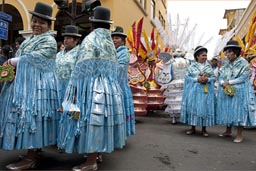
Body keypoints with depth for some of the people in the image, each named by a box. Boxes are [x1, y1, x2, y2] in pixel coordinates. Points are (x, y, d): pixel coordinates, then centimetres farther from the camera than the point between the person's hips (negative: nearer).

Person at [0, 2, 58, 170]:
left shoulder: (49, 41, -8)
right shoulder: (31, 39, 20)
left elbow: (31, 59, -16)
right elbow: (22, 60, 20)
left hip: (38, 85, -9)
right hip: (25, 84, 9)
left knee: (31, 115, -8)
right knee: (27, 116, 11)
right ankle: (35, 150, 23)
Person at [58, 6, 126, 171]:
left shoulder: (90, 39, -7)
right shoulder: (111, 42, 14)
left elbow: (83, 66, -13)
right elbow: (113, 68, 13)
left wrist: (74, 88, -9)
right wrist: (109, 84, 19)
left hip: (92, 86, -7)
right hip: (110, 86, 8)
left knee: (91, 120, -4)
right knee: (101, 119, 14)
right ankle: (97, 153, 28)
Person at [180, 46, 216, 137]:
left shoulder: (209, 66, 10)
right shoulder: (192, 66, 3)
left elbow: (214, 78, 8)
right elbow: (187, 77, -2)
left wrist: (207, 79, -12)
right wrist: (197, 79, -14)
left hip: (207, 91, 2)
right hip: (194, 90, -2)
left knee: (205, 108, 1)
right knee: (193, 107, 0)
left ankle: (204, 129, 13)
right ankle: (193, 128, 13)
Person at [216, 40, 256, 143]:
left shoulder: (243, 63, -5)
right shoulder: (226, 65, 11)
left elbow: (243, 78, -13)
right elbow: (220, 77, 6)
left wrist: (229, 82, -15)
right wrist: (223, 83, -15)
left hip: (239, 92, -5)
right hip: (226, 91, 5)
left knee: (238, 111, -4)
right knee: (227, 110, 9)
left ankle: (239, 134, 5)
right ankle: (228, 131, 22)